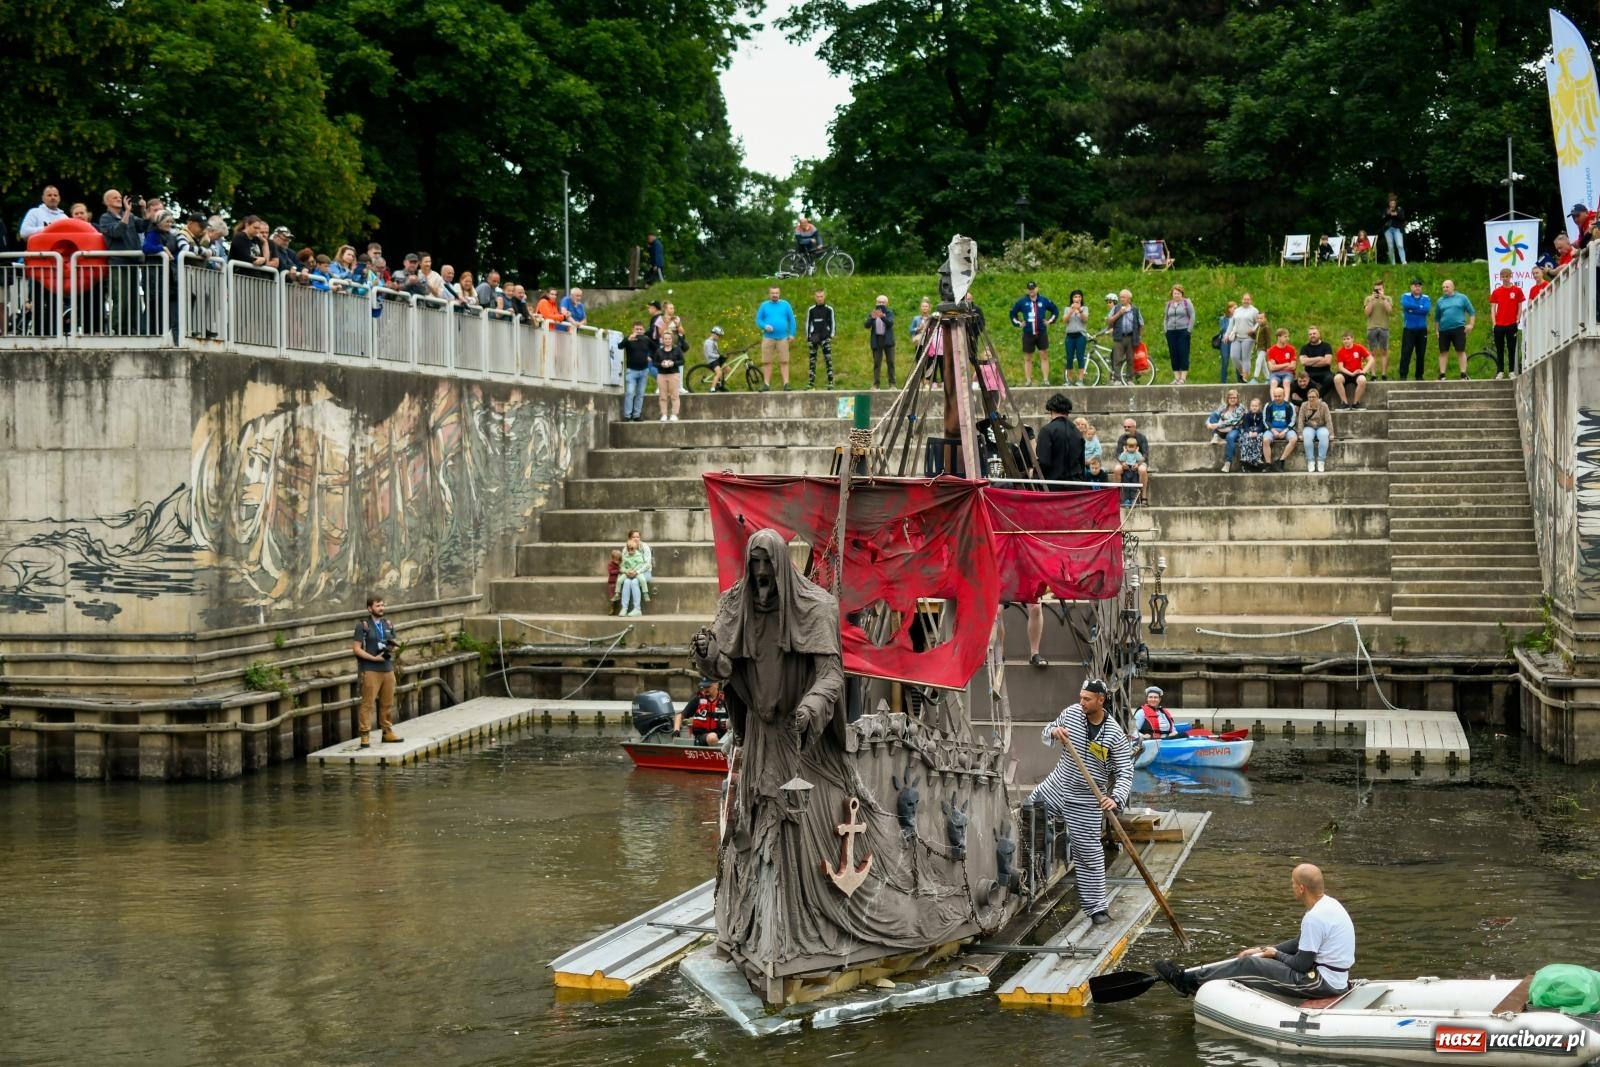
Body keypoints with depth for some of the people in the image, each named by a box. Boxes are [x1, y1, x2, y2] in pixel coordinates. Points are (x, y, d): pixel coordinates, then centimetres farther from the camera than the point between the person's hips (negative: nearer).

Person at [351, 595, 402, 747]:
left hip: (388, 669, 6)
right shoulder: (363, 626, -3)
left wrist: (394, 648, -2)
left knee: (388, 703, 9)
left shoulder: (388, 624, 14)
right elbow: (356, 648, -7)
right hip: (370, 670, -6)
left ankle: (387, 732, 18)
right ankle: (365, 736, -5)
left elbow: (394, 645, 23)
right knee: (367, 703, -6)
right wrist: (374, 658, -16)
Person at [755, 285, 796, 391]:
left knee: (784, 362, -3)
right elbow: (758, 320, 7)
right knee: (766, 362, 0)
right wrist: (765, 326, -13)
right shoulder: (764, 305, 8)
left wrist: (791, 334, -1)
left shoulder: (785, 304, 7)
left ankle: (786, 384, -4)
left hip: (782, 338, -1)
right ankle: (766, 384, 5)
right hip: (768, 338, 1)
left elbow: (791, 319, 7)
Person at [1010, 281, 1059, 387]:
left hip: (1042, 333, 0)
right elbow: (1013, 313, 16)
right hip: (1028, 334, 0)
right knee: (1027, 358, 3)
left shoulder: (1044, 301, 4)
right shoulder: (1022, 302, 4)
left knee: (1044, 356, -6)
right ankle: (1028, 381, 6)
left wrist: (1050, 321, 8)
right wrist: (1018, 323, 5)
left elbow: (1055, 310, 17)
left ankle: (1045, 380, -4)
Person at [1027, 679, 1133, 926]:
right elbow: (1046, 734, 9)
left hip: (1086, 801, -4)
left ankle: (1097, 907, 9)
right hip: (1056, 786, 5)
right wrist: (1053, 732, -16)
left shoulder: (1115, 735, -17)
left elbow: (1125, 772, -16)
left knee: (1089, 852, -1)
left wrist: (1116, 798, -33)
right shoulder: (1071, 713, -5)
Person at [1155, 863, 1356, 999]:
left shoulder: (1315, 918, -25)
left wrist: (1276, 955, 0)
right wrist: (1264, 950, 15)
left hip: (1322, 983, -10)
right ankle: (1193, 976, 20)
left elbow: (1302, 964, -20)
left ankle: (1190, 981, 7)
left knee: (1248, 966, -5)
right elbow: (1302, 944, 19)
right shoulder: (1328, 903, 9)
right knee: (1255, 959, 15)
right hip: (1335, 980, 10)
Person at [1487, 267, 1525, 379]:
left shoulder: (1517, 290, 2)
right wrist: (1494, 322, -2)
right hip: (1499, 324, 2)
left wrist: (1517, 320, -4)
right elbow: (1493, 307, 6)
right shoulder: (1496, 292, 6)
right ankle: (1500, 371, 8)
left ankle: (1512, 371, 7)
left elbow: (1520, 307, 4)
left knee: (1511, 349, 3)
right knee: (1499, 349, 5)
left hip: (1512, 324, -2)